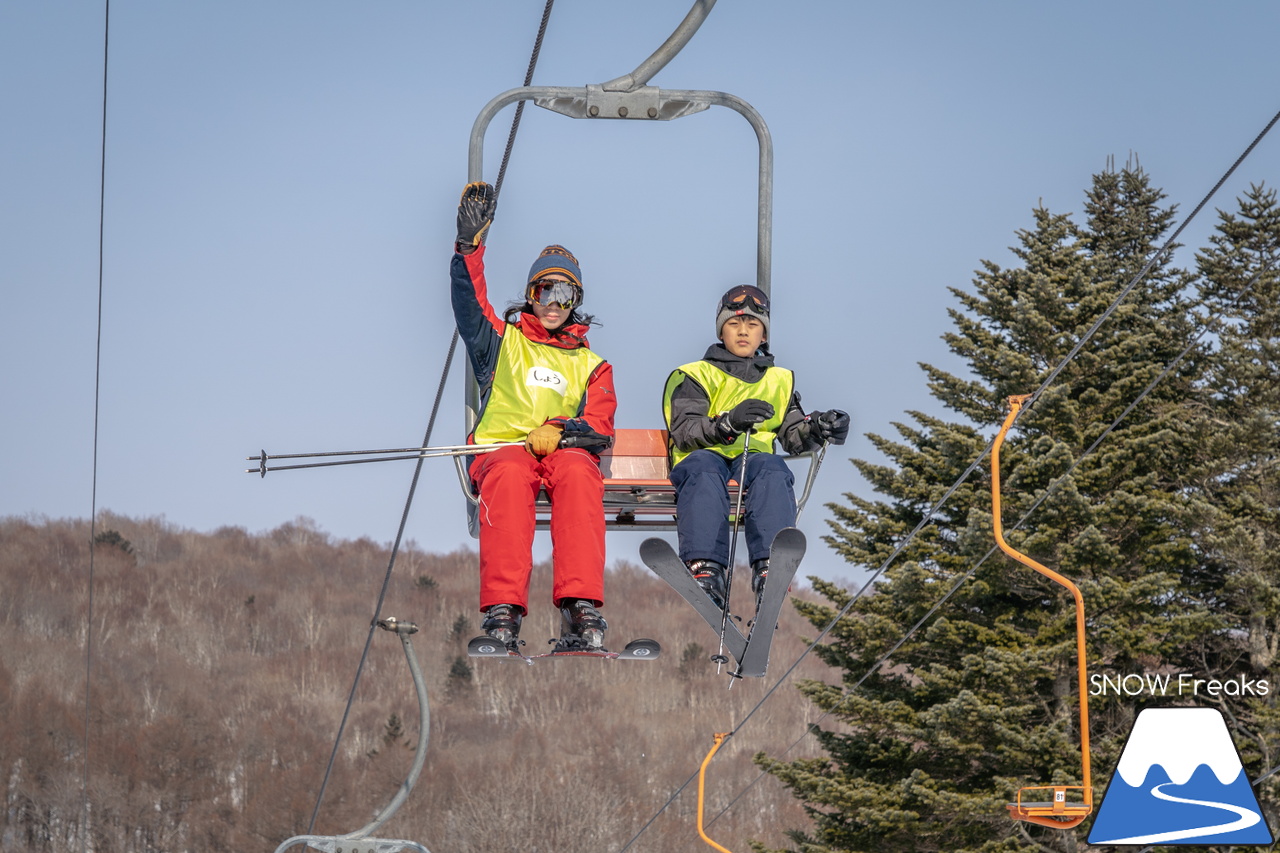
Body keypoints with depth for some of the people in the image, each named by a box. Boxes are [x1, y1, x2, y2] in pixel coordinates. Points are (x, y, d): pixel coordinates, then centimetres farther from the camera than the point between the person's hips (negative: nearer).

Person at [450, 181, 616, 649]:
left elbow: (600, 430, 9)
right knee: (510, 475, -39)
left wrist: (560, 432, -13)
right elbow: (469, 305, 5)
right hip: (500, 449, -1)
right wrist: (470, 246, -8)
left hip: (566, 453, 1)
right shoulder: (504, 343, 24)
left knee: (577, 471, -37)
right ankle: (502, 609, -51)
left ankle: (580, 608, -50)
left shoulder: (592, 366, 26)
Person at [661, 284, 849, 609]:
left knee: (772, 469, -35)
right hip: (703, 457, -2)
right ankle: (705, 569, -57)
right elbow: (684, 431, 0)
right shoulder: (695, 376, 19)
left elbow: (794, 437, 16)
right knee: (704, 467, -39)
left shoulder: (779, 381, 30)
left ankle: (769, 570, -56)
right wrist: (729, 422, -19)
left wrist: (818, 428, -7)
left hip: (755, 456, 2)